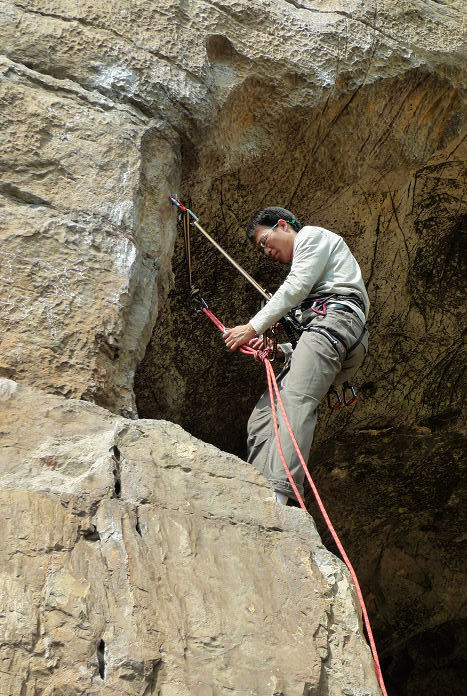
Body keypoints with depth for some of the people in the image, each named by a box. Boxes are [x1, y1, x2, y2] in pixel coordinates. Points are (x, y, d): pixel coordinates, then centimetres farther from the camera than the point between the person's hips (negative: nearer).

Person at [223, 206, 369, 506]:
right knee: (263, 415, -5)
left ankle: (280, 493, -46)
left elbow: (297, 287, -3)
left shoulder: (312, 235, 15)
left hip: (335, 318, -9)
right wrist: (277, 349, 12)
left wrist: (254, 327, -5)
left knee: (295, 401, -30)